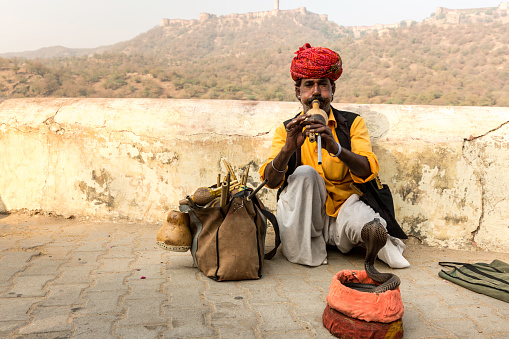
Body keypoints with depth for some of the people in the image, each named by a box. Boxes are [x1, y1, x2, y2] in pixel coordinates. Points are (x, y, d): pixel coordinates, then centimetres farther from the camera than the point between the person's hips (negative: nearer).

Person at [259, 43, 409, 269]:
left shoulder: (352, 123, 3)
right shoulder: (286, 130, 4)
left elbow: (368, 172, -13)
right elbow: (271, 181, -10)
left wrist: (336, 148, -32)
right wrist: (288, 149, -30)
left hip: (343, 211, -1)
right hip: (302, 220, 2)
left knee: (362, 222, -34)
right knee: (304, 173, -25)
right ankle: (304, 251, -11)